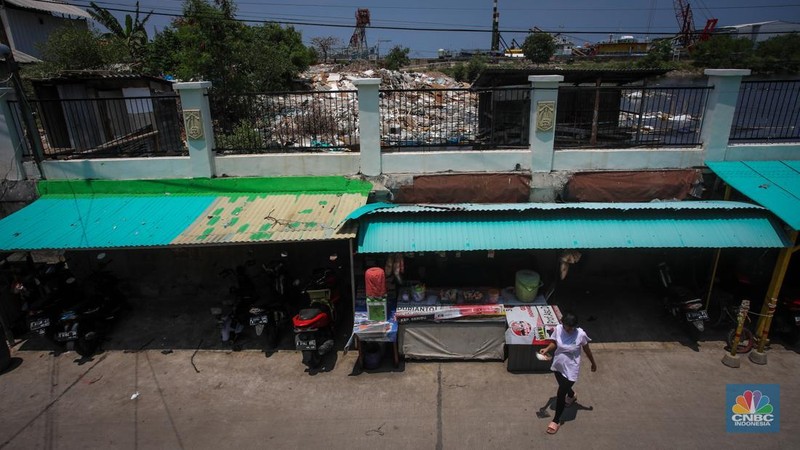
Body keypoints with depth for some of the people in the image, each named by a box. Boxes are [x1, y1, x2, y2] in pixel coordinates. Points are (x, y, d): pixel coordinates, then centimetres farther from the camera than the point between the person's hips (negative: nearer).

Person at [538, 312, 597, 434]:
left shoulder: (581, 334, -24)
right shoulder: (558, 329, -16)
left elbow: (586, 349, -6)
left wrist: (593, 363, 8)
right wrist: (546, 349, -20)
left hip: (570, 369, -4)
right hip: (557, 365, 5)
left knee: (561, 394, 0)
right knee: (563, 386, 30)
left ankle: (556, 421, 20)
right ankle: (572, 396, 66)